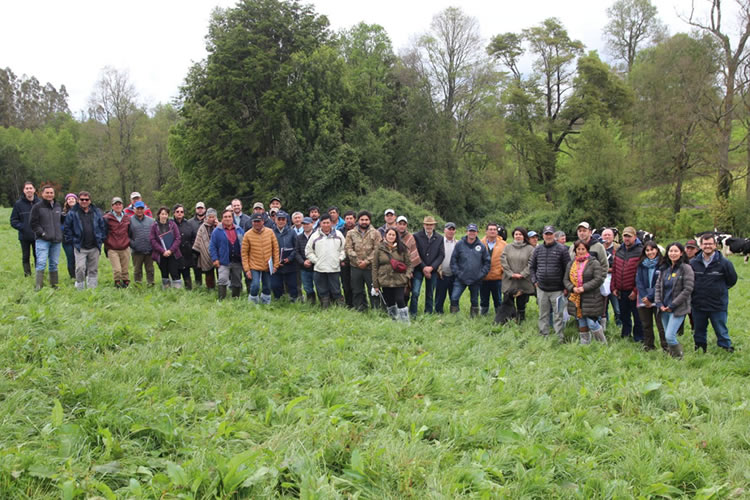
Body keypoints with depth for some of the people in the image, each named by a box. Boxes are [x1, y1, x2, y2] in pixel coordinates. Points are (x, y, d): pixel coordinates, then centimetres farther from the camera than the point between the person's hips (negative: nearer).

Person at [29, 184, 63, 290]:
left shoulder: (58, 206, 13)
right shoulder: (37, 207, -3)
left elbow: (62, 220, 26)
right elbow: (33, 223, -5)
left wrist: (61, 232, 13)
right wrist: (42, 233, -12)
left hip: (56, 240, 5)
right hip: (42, 240, -5)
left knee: (54, 264, 10)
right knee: (41, 262, -13)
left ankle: (54, 285, 17)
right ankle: (39, 285, -14)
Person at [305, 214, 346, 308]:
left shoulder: (338, 234, 7)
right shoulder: (315, 236, 5)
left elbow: (344, 249, 13)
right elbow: (308, 251, 9)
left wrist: (340, 259, 1)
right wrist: (316, 260, 0)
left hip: (335, 268, 0)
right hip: (319, 269, 1)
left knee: (336, 291, 2)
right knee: (323, 292, 6)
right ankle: (325, 309, 14)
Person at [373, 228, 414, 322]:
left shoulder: (402, 249, 5)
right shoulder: (379, 249, 4)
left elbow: (409, 264, 9)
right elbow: (374, 267, 5)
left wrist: (407, 275, -8)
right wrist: (375, 284, 2)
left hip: (399, 281, -1)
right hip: (385, 281, 1)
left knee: (400, 300, -11)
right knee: (389, 303, 7)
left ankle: (405, 321, -1)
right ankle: (394, 321, 22)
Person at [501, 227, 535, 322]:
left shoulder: (530, 249, 2)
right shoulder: (507, 247, 8)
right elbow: (503, 261, 0)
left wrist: (522, 274, -14)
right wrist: (511, 274, -11)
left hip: (524, 281, -2)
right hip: (509, 281, 2)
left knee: (521, 304, 4)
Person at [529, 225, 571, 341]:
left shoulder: (562, 249, -5)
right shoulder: (538, 249, 7)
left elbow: (568, 268, -4)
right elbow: (532, 266, 16)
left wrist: (566, 286, -6)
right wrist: (534, 281, 6)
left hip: (557, 289, -4)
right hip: (541, 289, 4)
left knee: (558, 315, -1)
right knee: (543, 315, 13)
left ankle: (560, 338, 4)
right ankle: (543, 336, 23)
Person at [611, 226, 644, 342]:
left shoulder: (640, 252, -10)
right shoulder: (619, 251, 11)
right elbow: (614, 270, 13)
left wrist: (636, 290, -17)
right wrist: (614, 287, 6)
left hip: (633, 292, -6)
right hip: (621, 291, 6)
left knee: (637, 316, 5)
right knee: (624, 315, 18)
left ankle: (638, 338, 16)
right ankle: (626, 333, 34)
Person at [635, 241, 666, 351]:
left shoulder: (662, 265, -3)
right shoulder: (641, 265, 9)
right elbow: (638, 282, 4)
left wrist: (650, 297, -11)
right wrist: (644, 297, -7)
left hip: (657, 300, -4)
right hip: (643, 300, 4)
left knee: (661, 325, -6)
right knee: (646, 325, 11)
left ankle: (665, 347, 0)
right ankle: (648, 346, 20)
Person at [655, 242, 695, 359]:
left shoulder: (686, 268, -8)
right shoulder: (665, 268, 11)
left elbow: (688, 290, -13)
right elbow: (658, 286, 12)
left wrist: (672, 305, -13)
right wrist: (659, 303, -2)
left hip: (678, 309, -6)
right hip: (664, 309, 6)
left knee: (670, 336, -14)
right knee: (668, 337, 11)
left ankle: (679, 358, 4)